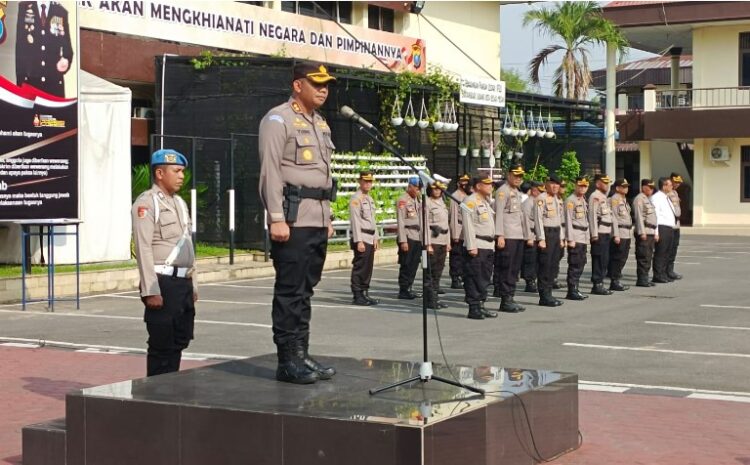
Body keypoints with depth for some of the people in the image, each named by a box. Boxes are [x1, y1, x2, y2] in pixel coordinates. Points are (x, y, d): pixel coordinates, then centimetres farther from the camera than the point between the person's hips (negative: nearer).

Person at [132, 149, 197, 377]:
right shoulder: (146, 203, -10)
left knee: (179, 341, 13)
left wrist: (193, 285, 20)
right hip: (163, 283, -8)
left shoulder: (180, 203, 18)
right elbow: (143, 249, -16)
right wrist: (151, 291, -21)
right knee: (162, 345, -3)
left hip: (184, 282, 8)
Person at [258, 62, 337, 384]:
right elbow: (270, 172, -12)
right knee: (290, 291, -6)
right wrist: (276, 218, -18)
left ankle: (302, 356, 16)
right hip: (293, 220, -8)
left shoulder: (321, 124, 20)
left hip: (318, 221, 8)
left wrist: (327, 217, 19)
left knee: (305, 291, 11)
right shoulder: (278, 119, -5)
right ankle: (287, 361, -2)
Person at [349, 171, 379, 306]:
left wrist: (375, 238, 18)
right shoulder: (356, 199, -10)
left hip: (370, 239, 9)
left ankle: (365, 294, 15)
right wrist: (359, 241, -20)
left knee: (368, 268, 10)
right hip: (361, 238, -9)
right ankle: (357, 296, -5)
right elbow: (355, 221, -16)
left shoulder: (370, 199, 18)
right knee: (359, 268, -7)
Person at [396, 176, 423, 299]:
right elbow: (400, 222, -13)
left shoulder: (418, 201, 16)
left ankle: (409, 288, 17)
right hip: (408, 237, -8)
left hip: (418, 238, 8)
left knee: (414, 265, 9)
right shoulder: (403, 200, -9)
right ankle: (403, 290, 1)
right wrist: (403, 241, -18)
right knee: (406, 265, -4)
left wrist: (423, 238, 15)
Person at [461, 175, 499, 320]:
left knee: (485, 278, 11)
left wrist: (492, 245, 20)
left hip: (488, 246, 9)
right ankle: (473, 309, -5)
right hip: (476, 246, -9)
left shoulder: (486, 202, 22)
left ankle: (481, 306, 18)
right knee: (474, 279, -7)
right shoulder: (470, 201, -8)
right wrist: (471, 246, -21)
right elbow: (468, 225, -15)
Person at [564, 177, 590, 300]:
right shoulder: (570, 200, -9)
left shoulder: (583, 200, 18)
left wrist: (587, 238, 19)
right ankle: (572, 291, -4)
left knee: (581, 264, 10)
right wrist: (570, 239, -18)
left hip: (584, 238, 9)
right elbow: (568, 220, -14)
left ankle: (574, 289, 16)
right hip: (575, 237, -9)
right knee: (575, 265, -7)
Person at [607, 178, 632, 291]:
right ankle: (614, 282, -3)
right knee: (618, 258, -7)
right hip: (620, 234, -9)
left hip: (626, 234, 9)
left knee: (622, 258, 11)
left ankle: (616, 280, 18)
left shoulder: (624, 199, 19)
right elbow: (614, 218, -15)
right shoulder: (614, 199, -10)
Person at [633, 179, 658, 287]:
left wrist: (656, 233, 21)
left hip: (651, 232, 9)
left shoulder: (648, 199, 21)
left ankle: (645, 279, 15)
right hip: (644, 233, -9)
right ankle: (641, 280, -6)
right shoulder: (639, 199, -9)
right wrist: (642, 232, -20)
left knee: (649, 258, 10)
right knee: (644, 257, -8)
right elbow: (639, 216, -15)